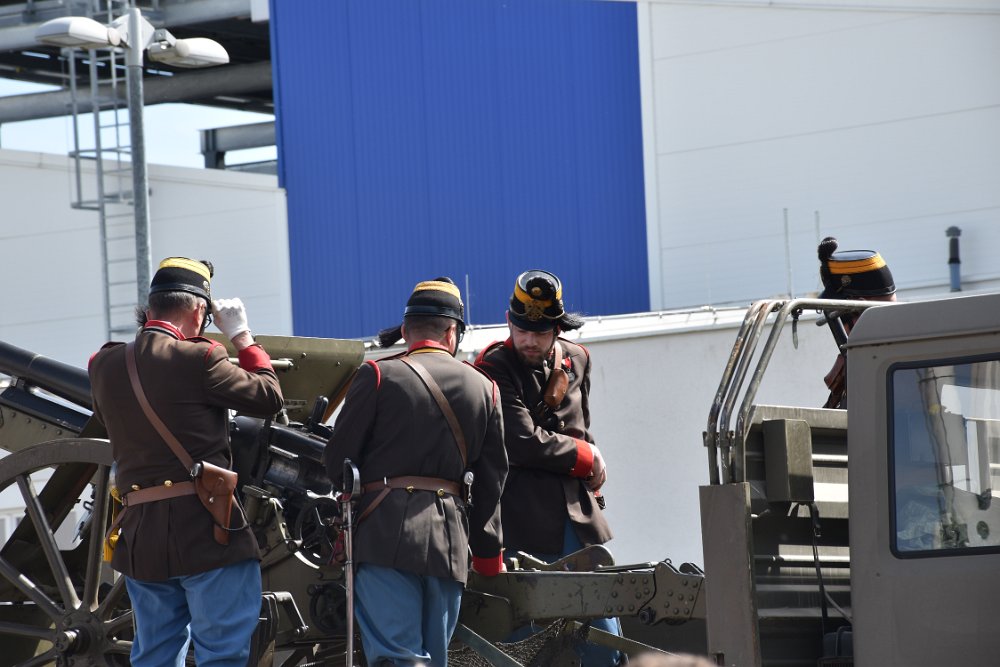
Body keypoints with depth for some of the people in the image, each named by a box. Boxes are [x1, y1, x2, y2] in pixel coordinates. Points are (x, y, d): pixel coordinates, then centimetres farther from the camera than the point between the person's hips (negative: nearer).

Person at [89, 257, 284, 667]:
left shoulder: (104, 365, 5)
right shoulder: (197, 358, -12)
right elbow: (268, 397, -2)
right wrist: (241, 336, 11)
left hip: (139, 536, 6)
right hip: (205, 529, -6)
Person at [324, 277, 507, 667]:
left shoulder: (377, 375, -2)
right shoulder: (483, 388, 12)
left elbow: (338, 459, 0)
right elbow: (492, 478, 16)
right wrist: (489, 554, 26)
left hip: (386, 533, -4)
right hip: (450, 541, 4)